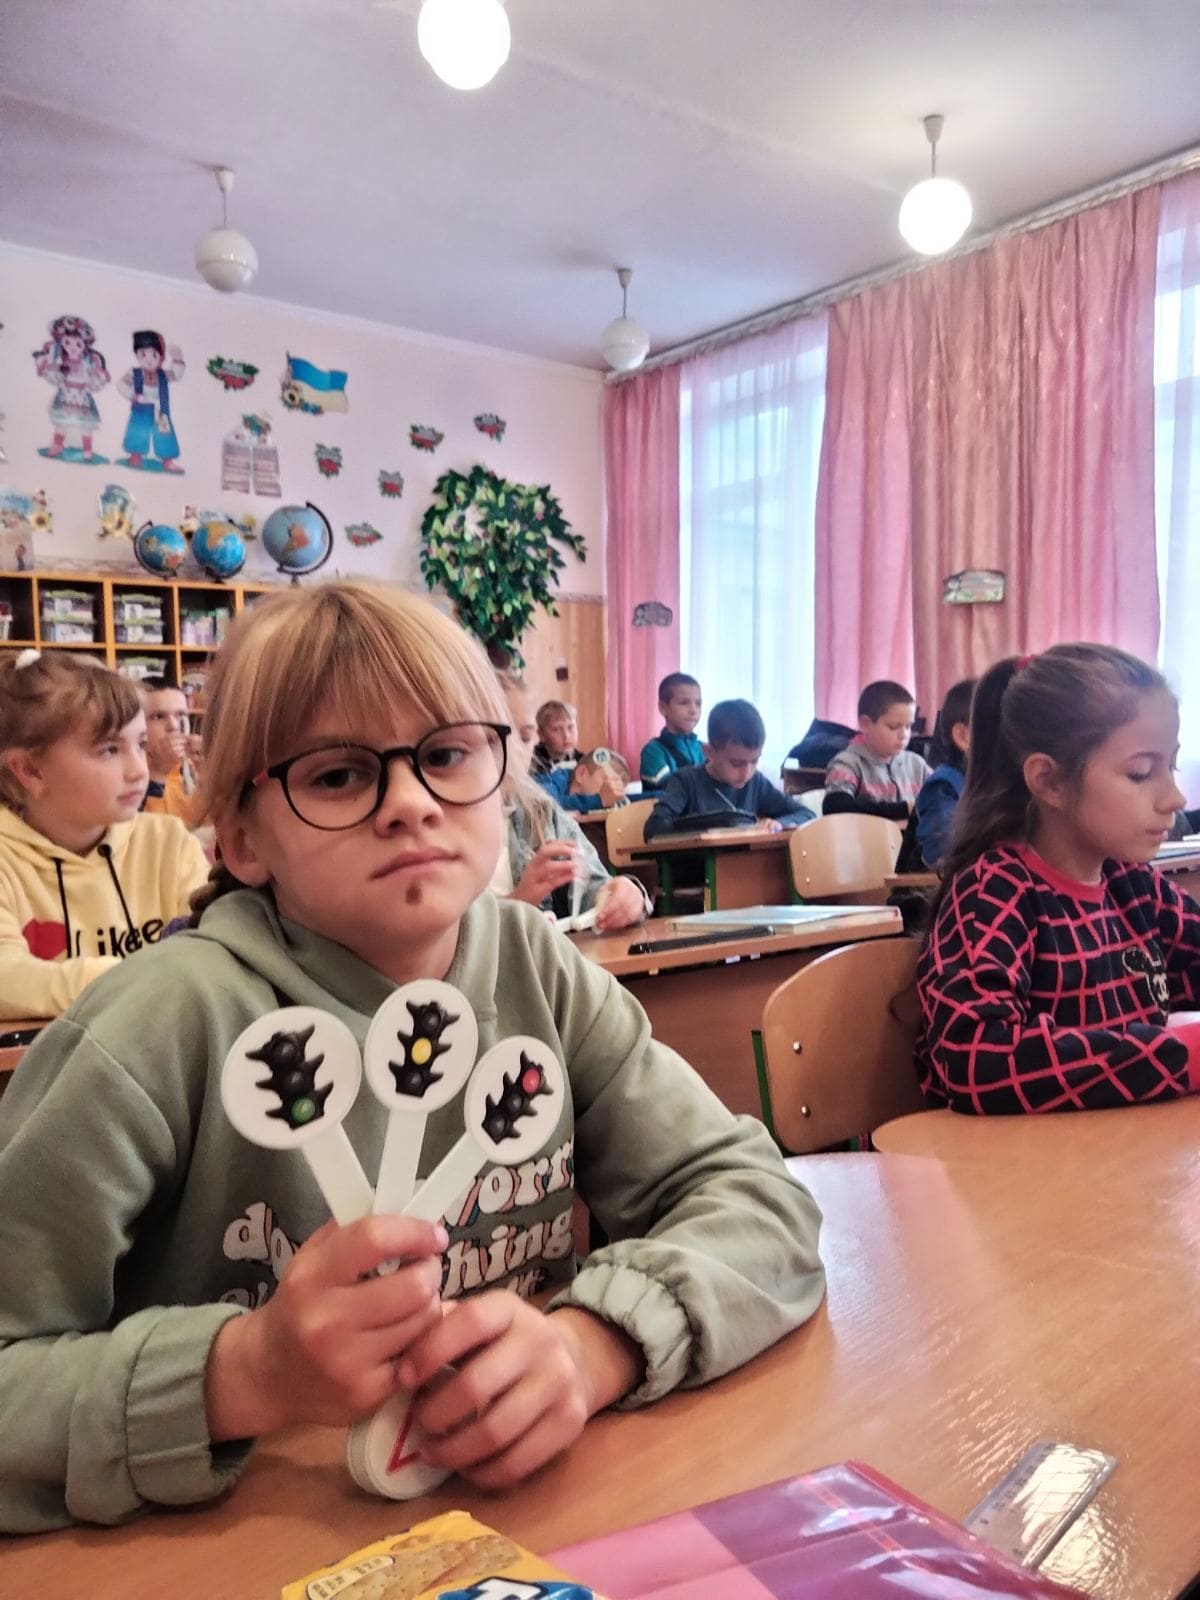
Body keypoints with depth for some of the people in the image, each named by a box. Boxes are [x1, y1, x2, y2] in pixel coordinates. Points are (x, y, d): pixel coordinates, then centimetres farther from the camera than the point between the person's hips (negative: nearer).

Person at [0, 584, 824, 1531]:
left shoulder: (537, 970, -6)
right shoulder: (171, 1025, -17)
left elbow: (765, 1203, -9)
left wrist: (590, 1344, -24)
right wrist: (240, 1377, -28)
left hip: (517, 1509, 2)